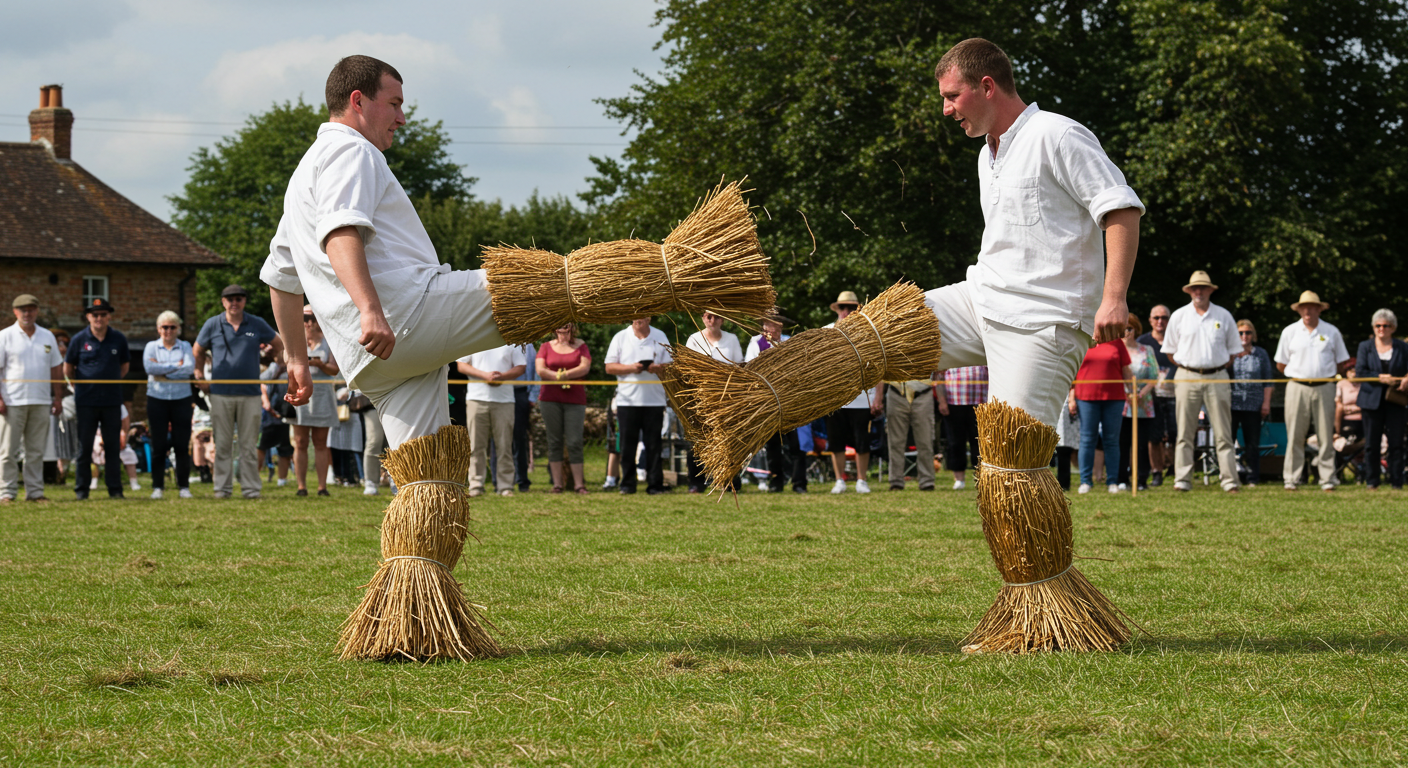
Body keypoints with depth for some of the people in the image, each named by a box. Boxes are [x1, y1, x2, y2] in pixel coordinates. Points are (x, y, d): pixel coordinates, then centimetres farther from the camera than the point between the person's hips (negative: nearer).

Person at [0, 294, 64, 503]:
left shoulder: (47, 337, 12)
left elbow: (56, 368, 16)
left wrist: (58, 398, 9)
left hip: (41, 402, 4)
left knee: (36, 451, 6)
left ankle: (35, 491, 10)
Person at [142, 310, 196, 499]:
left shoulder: (185, 347, 10)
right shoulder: (151, 346, 8)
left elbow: (190, 367, -8)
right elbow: (149, 366, -11)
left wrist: (163, 370, -10)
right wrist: (176, 366, -9)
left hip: (181, 399, 0)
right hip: (157, 399, 0)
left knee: (182, 444, -1)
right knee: (158, 445, -1)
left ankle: (184, 486, 5)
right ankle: (157, 487, 4)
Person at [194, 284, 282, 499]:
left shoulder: (257, 324, 5)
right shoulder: (213, 325, 4)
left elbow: (278, 344, 19)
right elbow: (197, 351, 17)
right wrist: (200, 378, 10)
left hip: (249, 394, 0)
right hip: (221, 394, 0)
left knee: (249, 445, 1)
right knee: (223, 444, 1)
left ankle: (251, 488, 4)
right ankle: (222, 488, 6)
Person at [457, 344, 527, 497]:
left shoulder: (512, 342, 10)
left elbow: (521, 367, 7)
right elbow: (462, 365, 4)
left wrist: (502, 376, -11)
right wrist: (485, 375, -9)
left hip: (504, 399, 0)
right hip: (477, 397, 0)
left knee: (505, 445, -1)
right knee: (476, 445, 0)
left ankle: (505, 486, 5)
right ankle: (475, 485, 5)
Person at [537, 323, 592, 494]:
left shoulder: (581, 346, 11)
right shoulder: (547, 347, 12)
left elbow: (585, 367, -4)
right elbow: (540, 369, 0)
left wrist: (564, 374, -12)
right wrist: (558, 377, -9)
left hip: (575, 398, -1)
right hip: (550, 398, 1)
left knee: (574, 442, -6)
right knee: (554, 441, 1)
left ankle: (579, 483, -4)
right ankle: (557, 483, 4)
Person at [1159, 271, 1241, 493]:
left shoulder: (1223, 316, 8)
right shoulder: (1179, 316, 7)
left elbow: (1234, 350, 14)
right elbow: (1170, 351, 12)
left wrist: (1220, 368, 6)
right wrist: (1184, 368, 5)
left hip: (1216, 378, 0)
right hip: (1187, 378, 0)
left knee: (1223, 433, -2)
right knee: (1185, 433, -1)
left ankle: (1229, 481, -4)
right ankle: (1182, 480, 1)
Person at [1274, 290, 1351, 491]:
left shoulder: (1331, 332, 7)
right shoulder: (1290, 332, 8)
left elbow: (1342, 364, 12)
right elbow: (1280, 365, 12)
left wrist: (1325, 374, 4)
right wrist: (1299, 375, 6)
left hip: (1324, 387, 0)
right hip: (1297, 387, 0)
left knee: (1326, 436, -1)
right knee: (1295, 436, -1)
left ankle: (1327, 480, 3)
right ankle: (1291, 479, 3)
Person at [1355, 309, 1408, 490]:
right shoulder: (1365, 347, 8)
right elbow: (1360, 372, -1)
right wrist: (1380, 378, -15)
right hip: (1372, 400, 0)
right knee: (1372, 443, 1)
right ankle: (1371, 481, 10)